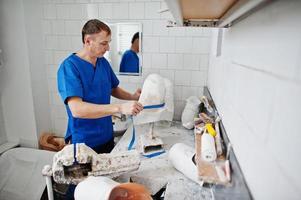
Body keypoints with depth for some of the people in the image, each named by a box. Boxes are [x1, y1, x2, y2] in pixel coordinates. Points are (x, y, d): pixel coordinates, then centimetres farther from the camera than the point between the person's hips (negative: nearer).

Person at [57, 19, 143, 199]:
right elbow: (77, 109, -32)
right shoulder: (69, 67, -20)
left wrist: (132, 97, -4)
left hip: (107, 137, 6)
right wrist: (120, 108, -40)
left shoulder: (103, 62, 1)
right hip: (83, 143, -6)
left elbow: (113, 89, 16)